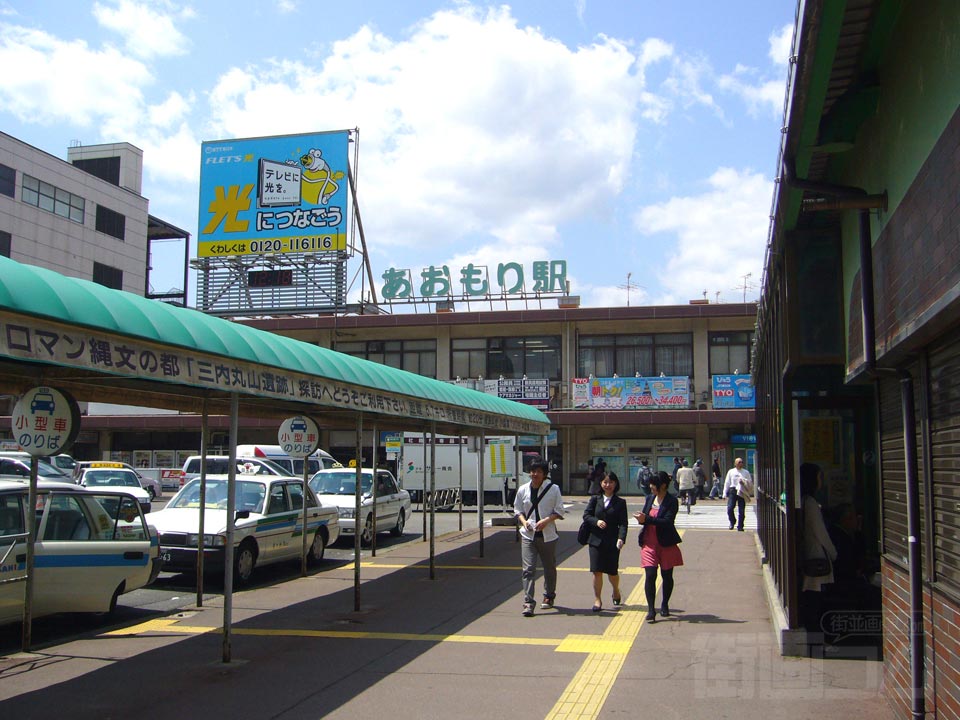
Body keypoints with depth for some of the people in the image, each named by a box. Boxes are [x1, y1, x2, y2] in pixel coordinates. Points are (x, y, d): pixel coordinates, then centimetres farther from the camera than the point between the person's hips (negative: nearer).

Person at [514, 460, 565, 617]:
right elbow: (518, 510, 13)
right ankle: (528, 602, -9)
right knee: (528, 569, -10)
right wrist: (523, 521, -7)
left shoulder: (553, 489, -3)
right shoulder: (523, 490, 3)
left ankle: (549, 597, 34)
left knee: (550, 568, 14)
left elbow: (559, 511, 0)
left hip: (548, 535, 0)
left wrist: (546, 520, -16)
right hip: (528, 535, 1)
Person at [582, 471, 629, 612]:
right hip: (596, 540, 1)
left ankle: (616, 592, 36)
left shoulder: (620, 502, 2)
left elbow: (623, 523, -4)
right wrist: (596, 521, -16)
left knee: (612, 571, 5)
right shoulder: (595, 499, 7)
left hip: (612, 541, -1)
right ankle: (597, 600, 10)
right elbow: (586, 515, 4)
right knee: (597, 572, -2)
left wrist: (621, 538, -19)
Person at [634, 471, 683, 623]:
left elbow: (667, 521, -21)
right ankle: (651, 609, -4)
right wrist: (641, 518, -9)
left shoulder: (672, 501, -9)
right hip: (649, 543, 3)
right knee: (650, 575, -7)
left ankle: (665, 605, 30)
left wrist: (647, 519, -25)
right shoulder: (649, 498, 8)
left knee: (667, 575, 10)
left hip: (666, 543, -3)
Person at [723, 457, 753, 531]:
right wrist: (725, 494, 6)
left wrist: (744, 481, -12)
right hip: (733, 491, 0)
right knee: (729, 508, -11)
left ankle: (740, 526, 11)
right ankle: (732, 521, 14)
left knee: (741, 510, 1)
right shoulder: (731, 472, 9)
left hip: (742, 492, 0)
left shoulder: (746, 472, 10)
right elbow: (727, 483, 10)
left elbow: (750, 482, 8)